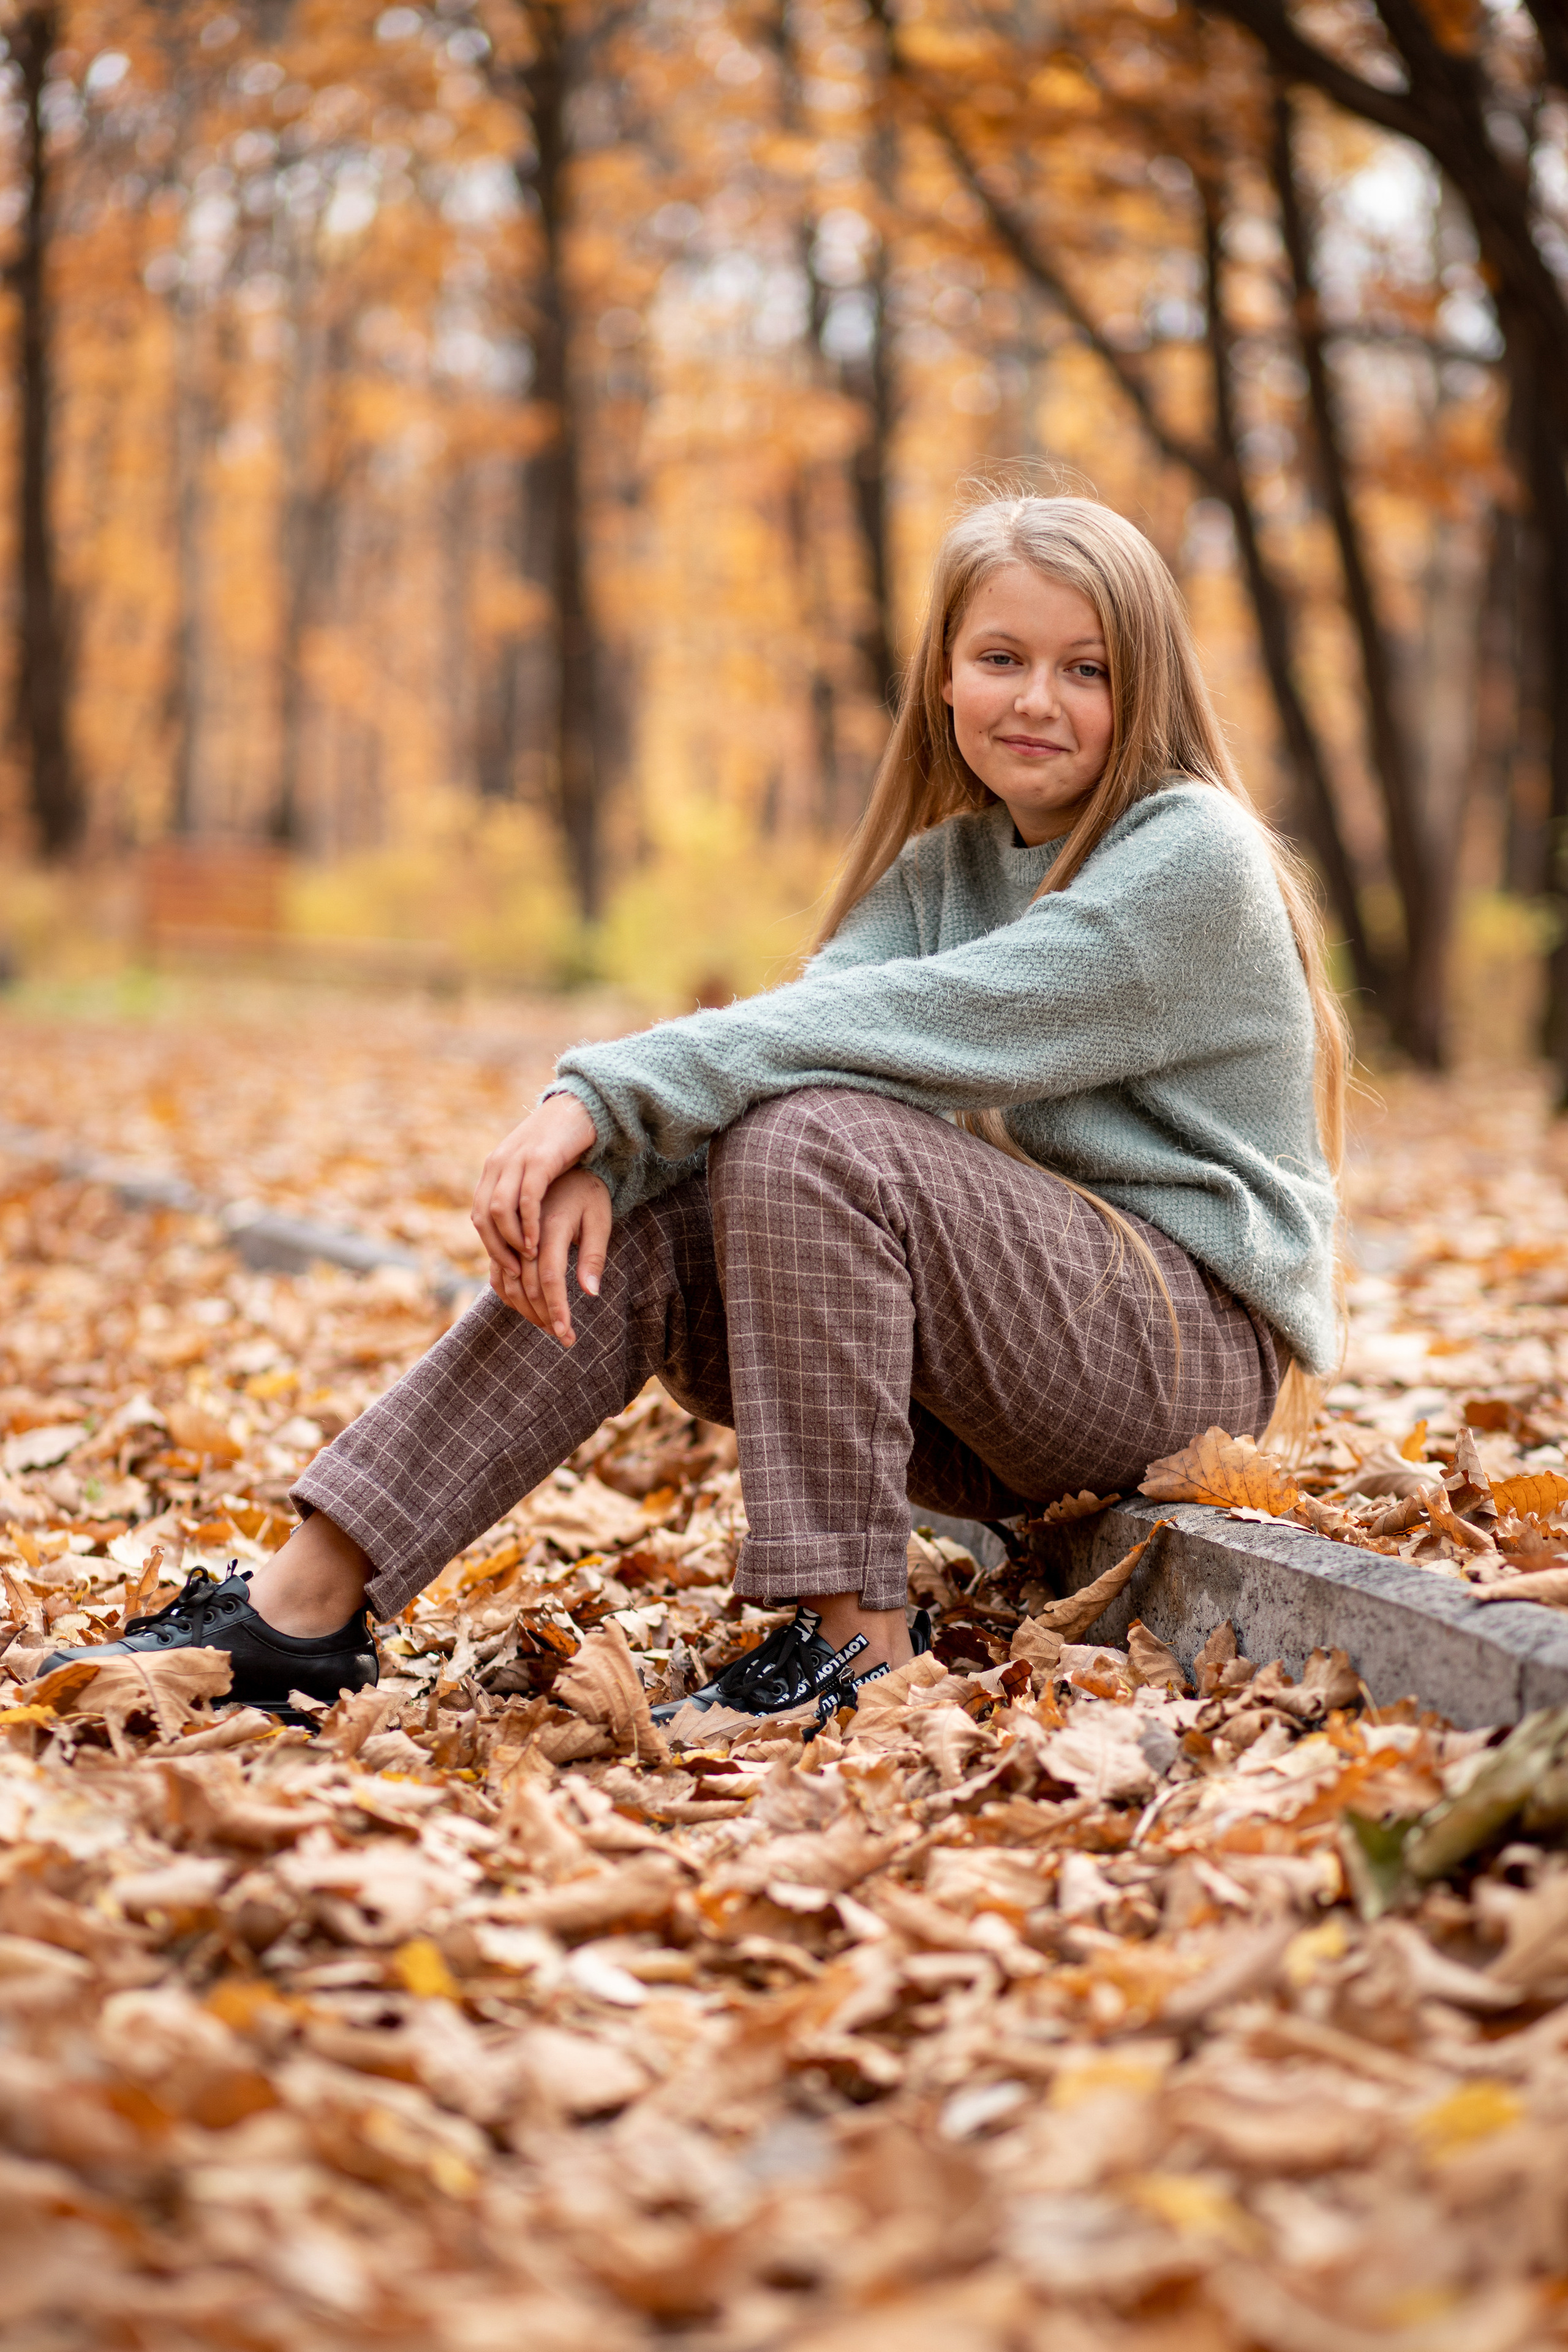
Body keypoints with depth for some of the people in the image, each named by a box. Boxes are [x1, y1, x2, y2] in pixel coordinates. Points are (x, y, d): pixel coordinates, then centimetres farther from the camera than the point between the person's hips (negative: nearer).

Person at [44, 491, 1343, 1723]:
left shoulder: (1194, 859, -13)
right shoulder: (943, 867, 11)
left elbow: (899, 1025, -25)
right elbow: (787, 1030, -6)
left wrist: (606, 1097, -27)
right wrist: (596, 1157, -26)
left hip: (1198, 1334, -7)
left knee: (808, 1137, -28)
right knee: (616, 1234, -11)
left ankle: (856, 1639, -24)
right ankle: (305, 1606, -14)